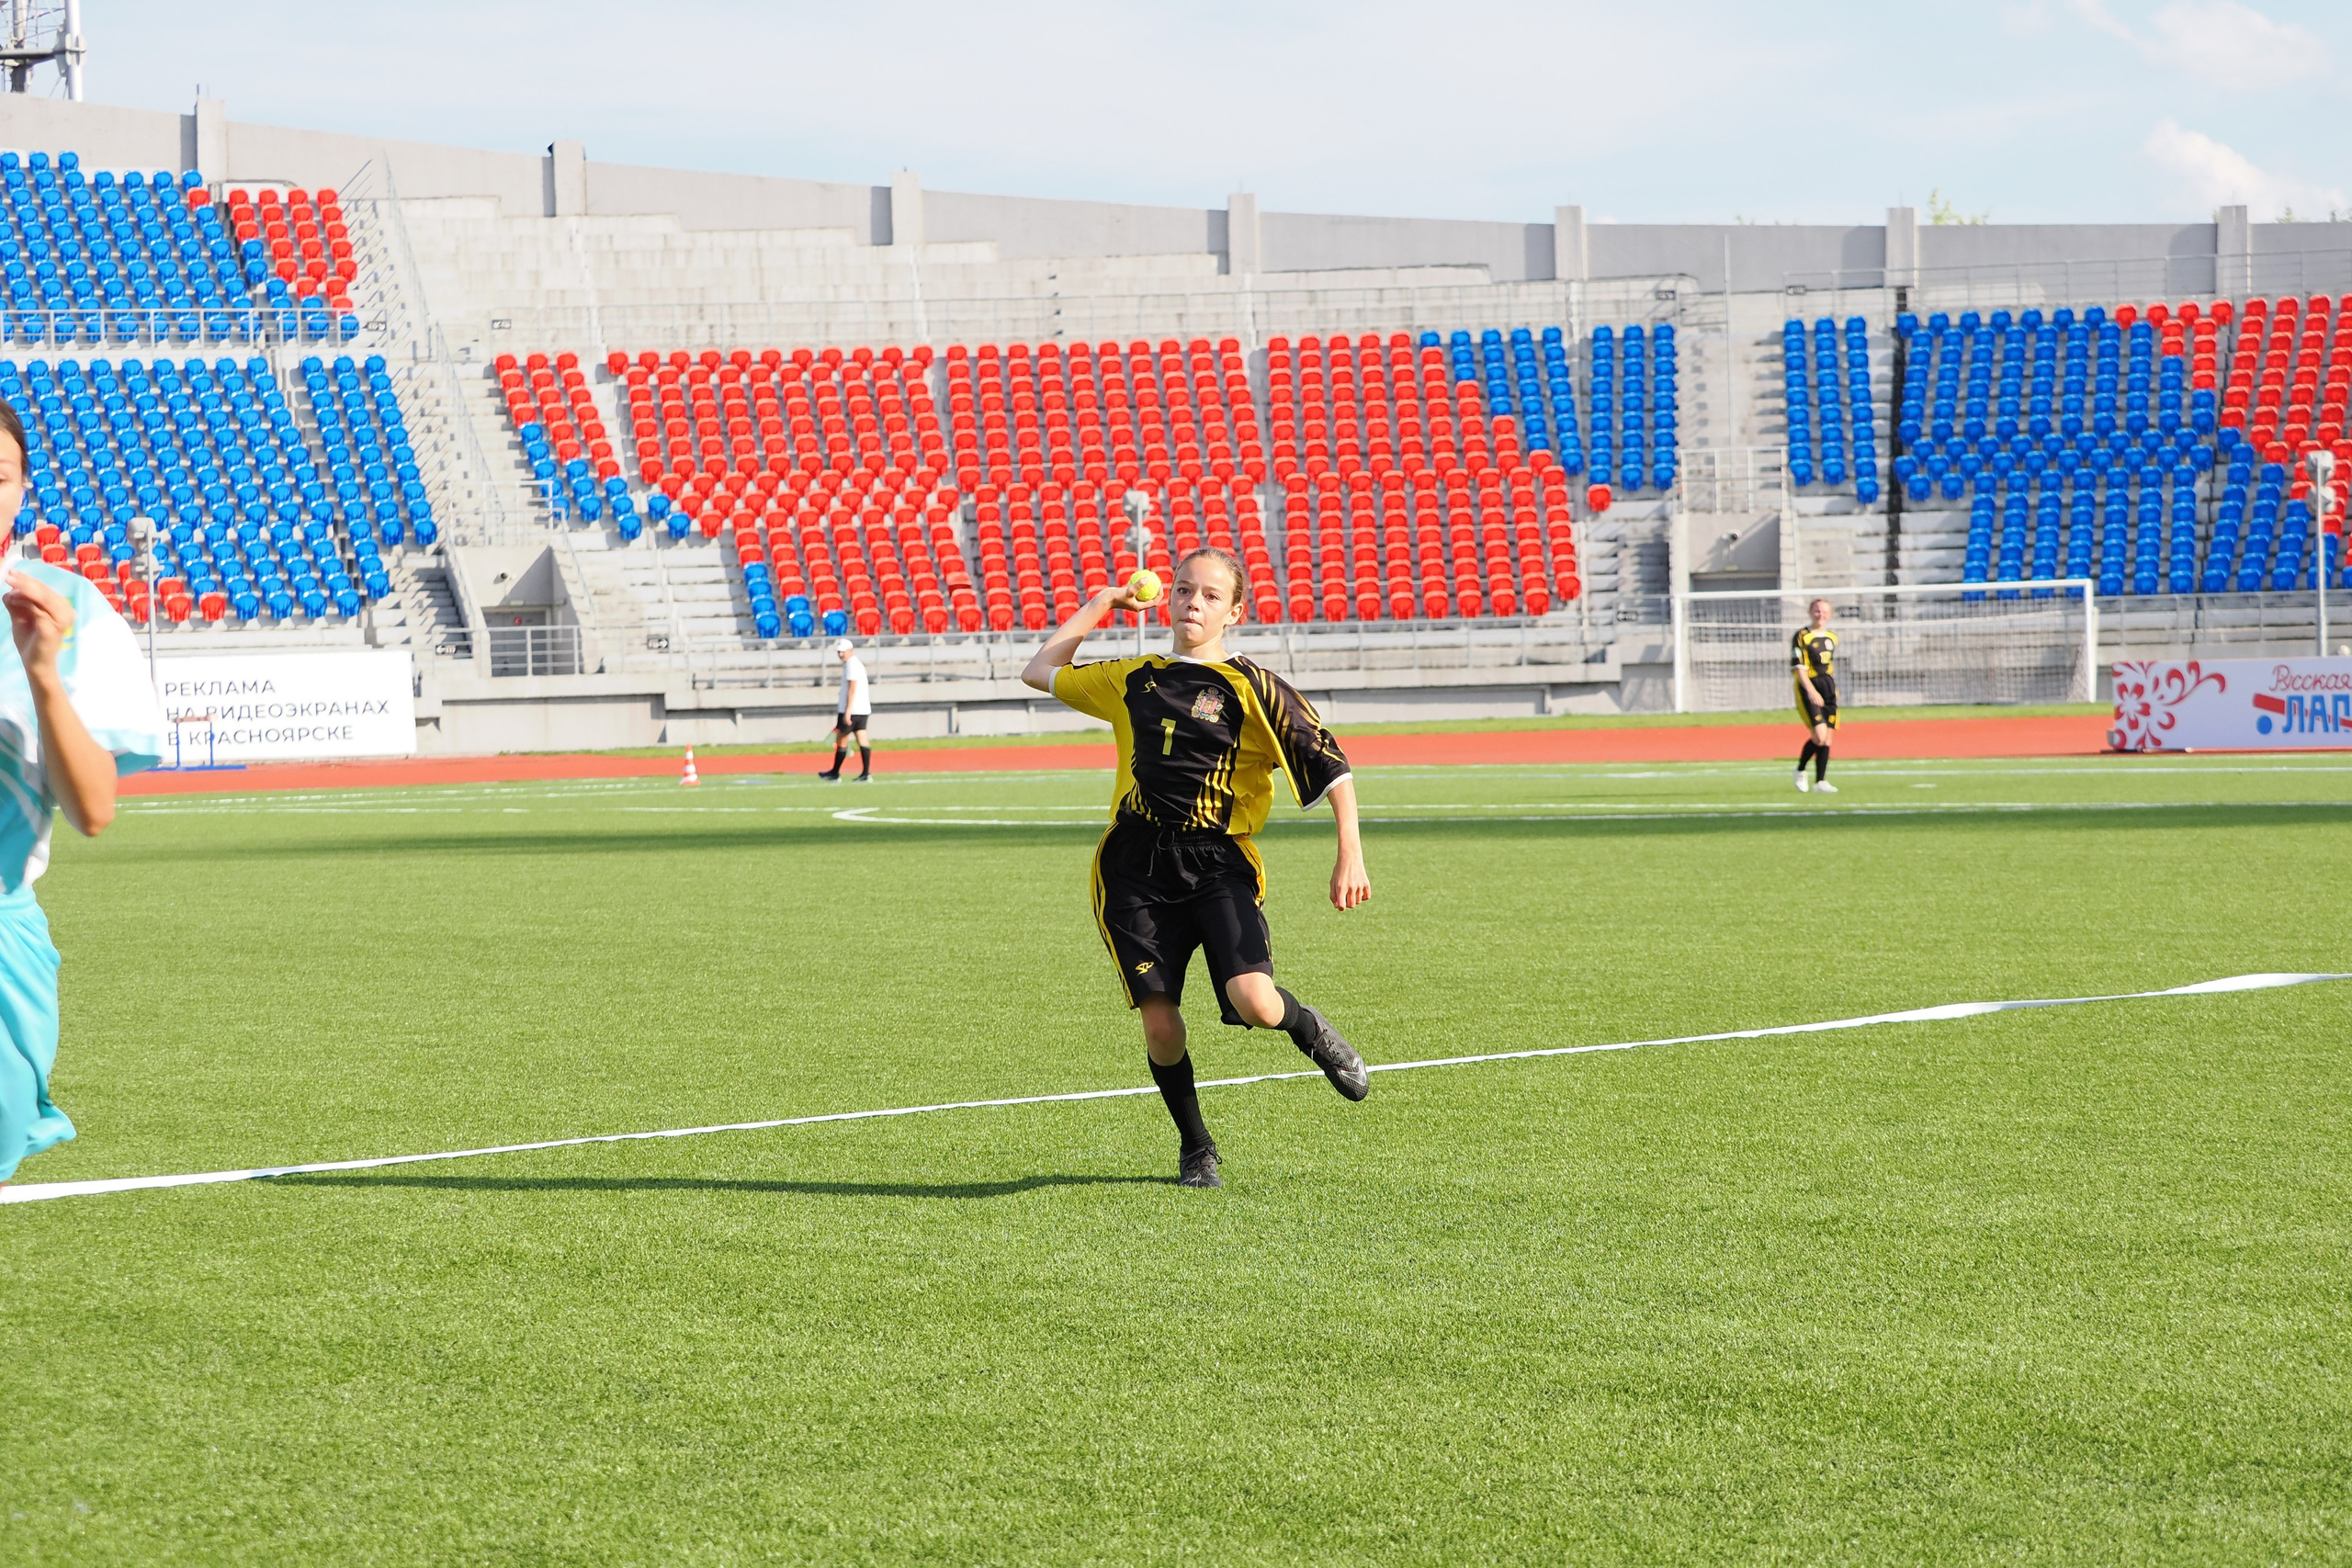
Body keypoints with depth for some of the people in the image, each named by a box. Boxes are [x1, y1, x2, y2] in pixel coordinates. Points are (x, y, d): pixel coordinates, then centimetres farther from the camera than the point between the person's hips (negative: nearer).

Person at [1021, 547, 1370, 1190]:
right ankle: (1194, 1146, 19)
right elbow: (1041, 671, 29)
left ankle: (1309, 1029, 15)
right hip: (1137, 870, 3)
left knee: (1253, 1001, -22)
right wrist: (1098, 605, 24)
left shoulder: (1251, 686, 1)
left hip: (1218, 864, -3)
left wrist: (1350, 857, -9)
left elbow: (1331, 765, -1)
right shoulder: (1132, 680, 14)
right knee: (1159, 1022, -6)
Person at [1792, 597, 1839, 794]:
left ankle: (1820, 781, 8)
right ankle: (1800, 771, 5)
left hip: (1829, 689, 6)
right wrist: (1811, 691, -23)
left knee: (1827, 738, 2)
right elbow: (1798, 667, -13)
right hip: (1808, 690, -6)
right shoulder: (1801, 636, -6)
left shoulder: (1832, 638, 13)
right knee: (1819, 735, -17)